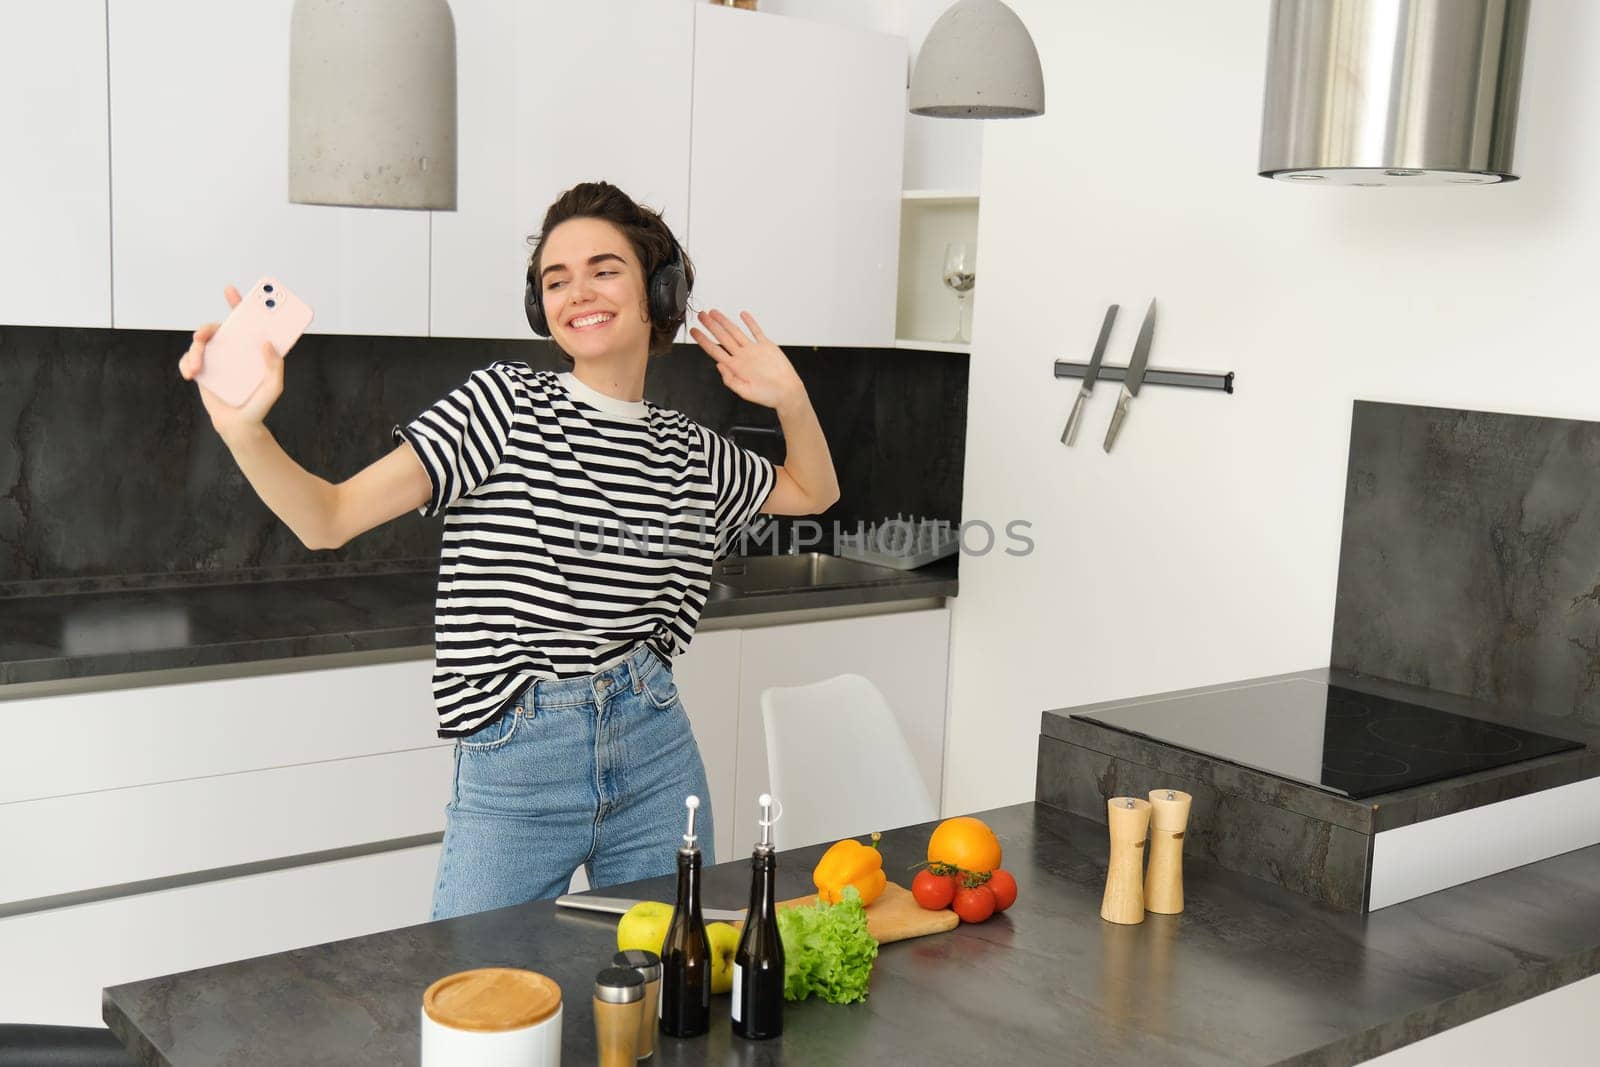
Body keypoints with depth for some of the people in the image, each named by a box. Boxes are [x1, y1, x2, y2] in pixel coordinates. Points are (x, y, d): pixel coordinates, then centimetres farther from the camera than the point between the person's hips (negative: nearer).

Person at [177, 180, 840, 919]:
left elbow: (812, 492, 25)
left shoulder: (689, 450, 6)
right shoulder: (505, 404, -8)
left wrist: (790, 398, 7)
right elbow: (328, 520, -14)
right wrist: (244, 430, -32)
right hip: (516, 772, -4)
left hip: (655, 754, 4)